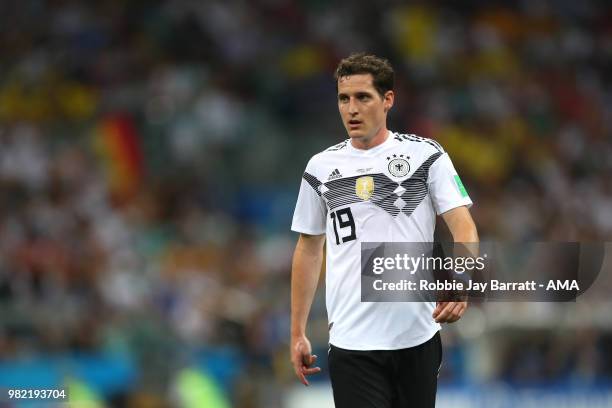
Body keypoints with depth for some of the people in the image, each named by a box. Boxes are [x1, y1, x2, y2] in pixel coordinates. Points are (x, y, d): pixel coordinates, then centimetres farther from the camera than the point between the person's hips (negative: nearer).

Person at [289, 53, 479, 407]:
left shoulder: (426, 155, 0)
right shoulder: (321, 168, 6)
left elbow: (463, 225, -8)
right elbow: (309, 250, 14)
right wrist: (298, 333, 11)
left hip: (418, 338, 0)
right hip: (352, 342, 1)